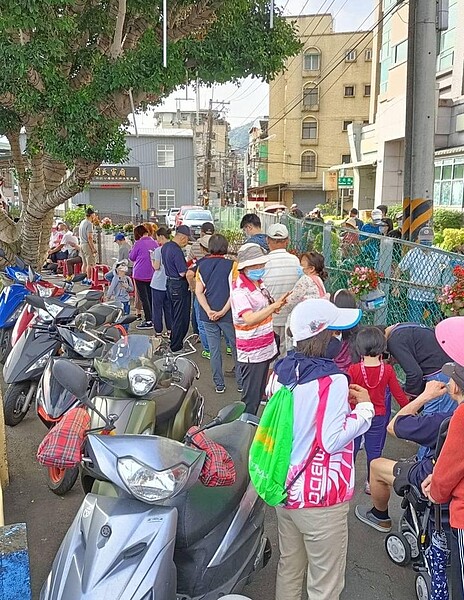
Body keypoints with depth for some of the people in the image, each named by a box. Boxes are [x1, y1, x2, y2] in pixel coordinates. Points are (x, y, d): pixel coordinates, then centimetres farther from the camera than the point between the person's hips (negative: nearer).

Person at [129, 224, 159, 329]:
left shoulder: (138, 244, -13)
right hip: (152, 275, 6)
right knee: (150, 297, 14)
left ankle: (148, 321, -4)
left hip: (140, 274, -6)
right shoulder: (155, 243, 2)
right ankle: (152, 318, 20)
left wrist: (132, 248, 12)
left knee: (144, 298, -2)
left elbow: (131, 257, -2)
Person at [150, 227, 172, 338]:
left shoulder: (158, 250, -14)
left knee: (157, 308, 4)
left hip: (158, 284, -6)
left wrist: (152, 258, 4)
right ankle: (170, 330, 20)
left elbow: (156, 267, -13)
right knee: (168, 307, 15)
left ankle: (158, 332, 7)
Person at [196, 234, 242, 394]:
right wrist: (223, 311, -14)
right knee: (236, 348, 12)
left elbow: (199, 292, -4)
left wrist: (209, 311, -12)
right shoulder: (231, 265, -7)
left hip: (208, 315, 3)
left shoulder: (202, 265, 2)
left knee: (214, 350, 10)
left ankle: (219, 385, 17)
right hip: (227, 314, -2)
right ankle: (241, 383, 19)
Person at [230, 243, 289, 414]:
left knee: (260, 395, 19)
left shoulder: (258, 282, 7)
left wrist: (274, 307, 3)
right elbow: (249, 319, -35)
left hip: (266, 348, 9)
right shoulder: (240, 290, -20)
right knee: (251, 400, 0)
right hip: (252, 353, -9)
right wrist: (274, 306, -43)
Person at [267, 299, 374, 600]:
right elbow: (332, 440, -23)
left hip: (285, 489, 7)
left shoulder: (281, 369, 1)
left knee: (289, 570, 24)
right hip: (321, 499, -7)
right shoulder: (333, 380, -22)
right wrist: (364, 408, -12)